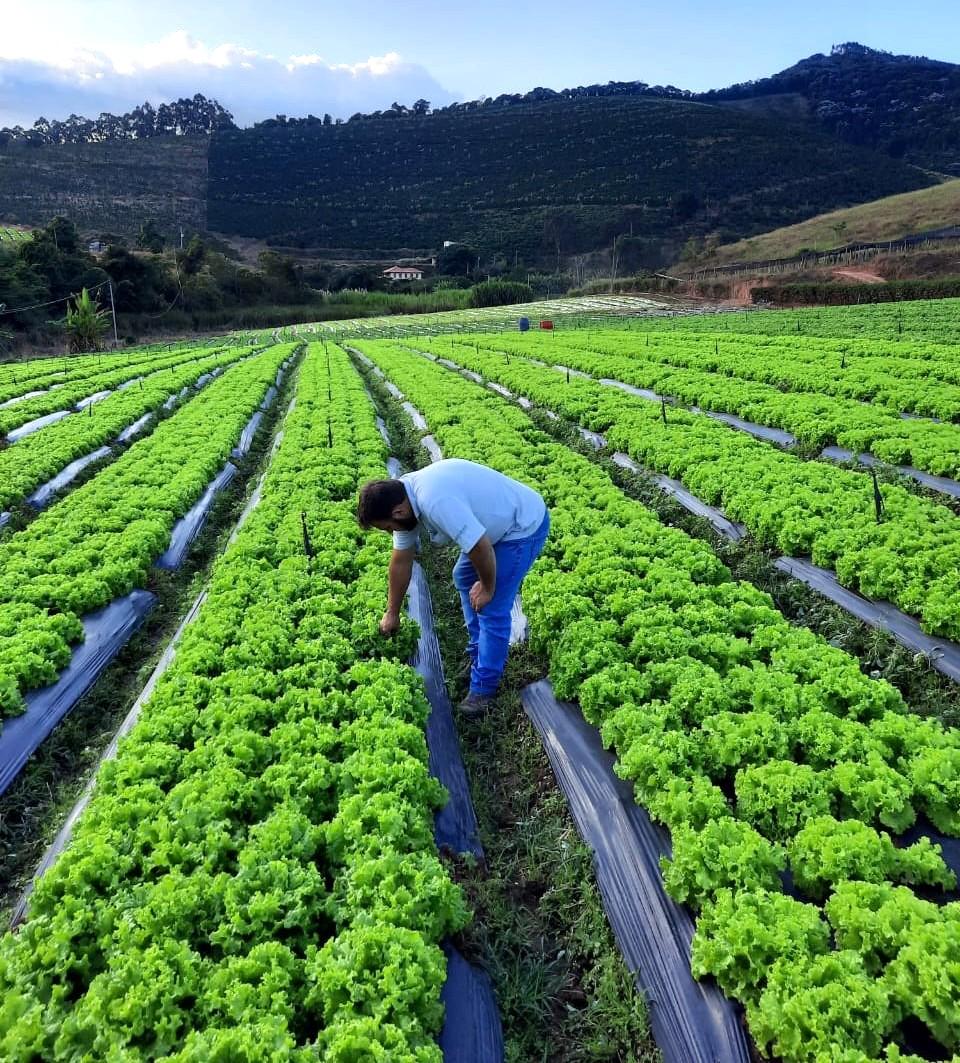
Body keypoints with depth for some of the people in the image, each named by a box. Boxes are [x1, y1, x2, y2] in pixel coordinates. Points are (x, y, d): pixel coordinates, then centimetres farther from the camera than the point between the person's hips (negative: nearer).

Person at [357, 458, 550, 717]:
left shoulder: (435, 502, -35)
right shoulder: (402, 497, -4)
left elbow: (480, 547, -32)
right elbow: (401, 561, 6)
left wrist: (487, 588, -13)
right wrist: (392, 613, 14)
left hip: (524, 526, -10)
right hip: (499, 522, 10)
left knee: (492, 608, -8)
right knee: (463, 576, 22)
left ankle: (482, 688, 7)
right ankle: (479, 654, 34)